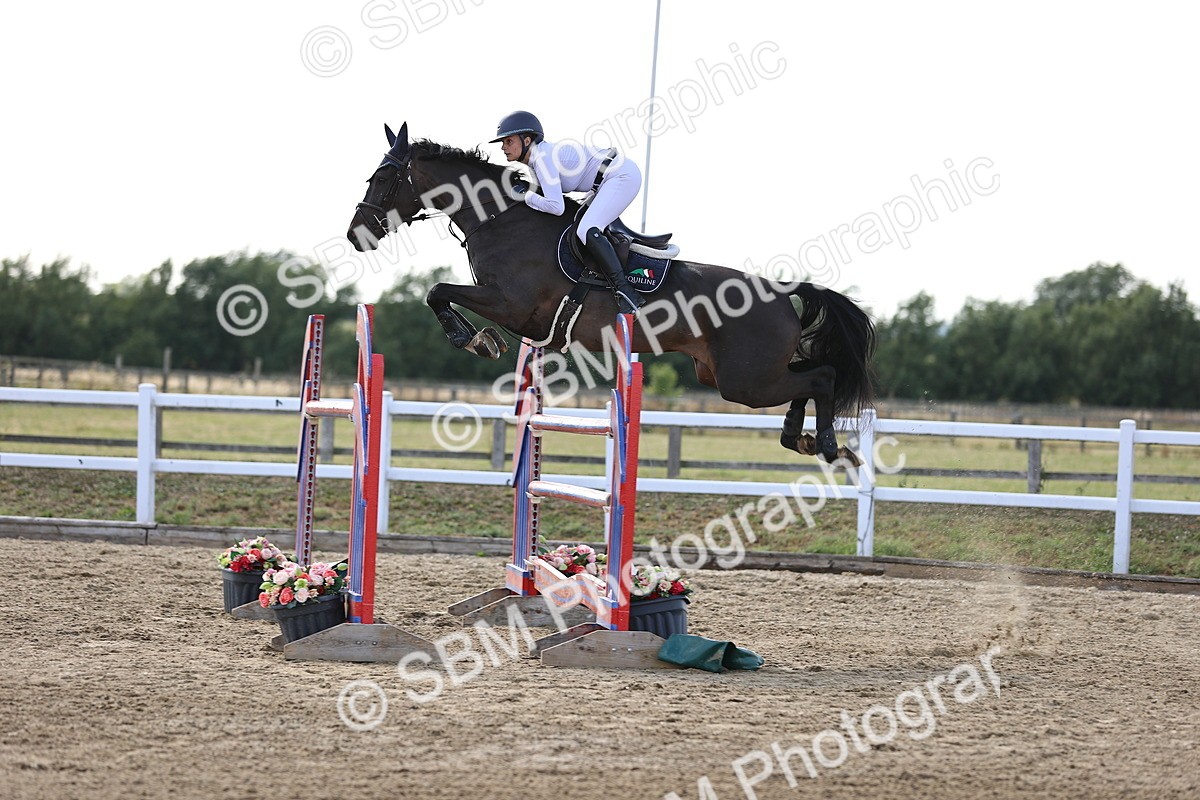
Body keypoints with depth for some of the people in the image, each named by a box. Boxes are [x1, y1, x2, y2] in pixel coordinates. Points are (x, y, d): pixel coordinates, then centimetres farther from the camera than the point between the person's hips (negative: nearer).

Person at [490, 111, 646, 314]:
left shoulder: (542, 158, -20)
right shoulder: (535, 157, 9)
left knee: (587, 231, -25)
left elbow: (556, 206, -26)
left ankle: (626, 293, -28)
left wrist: (528, 198, -11)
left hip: (622, 175, -11)